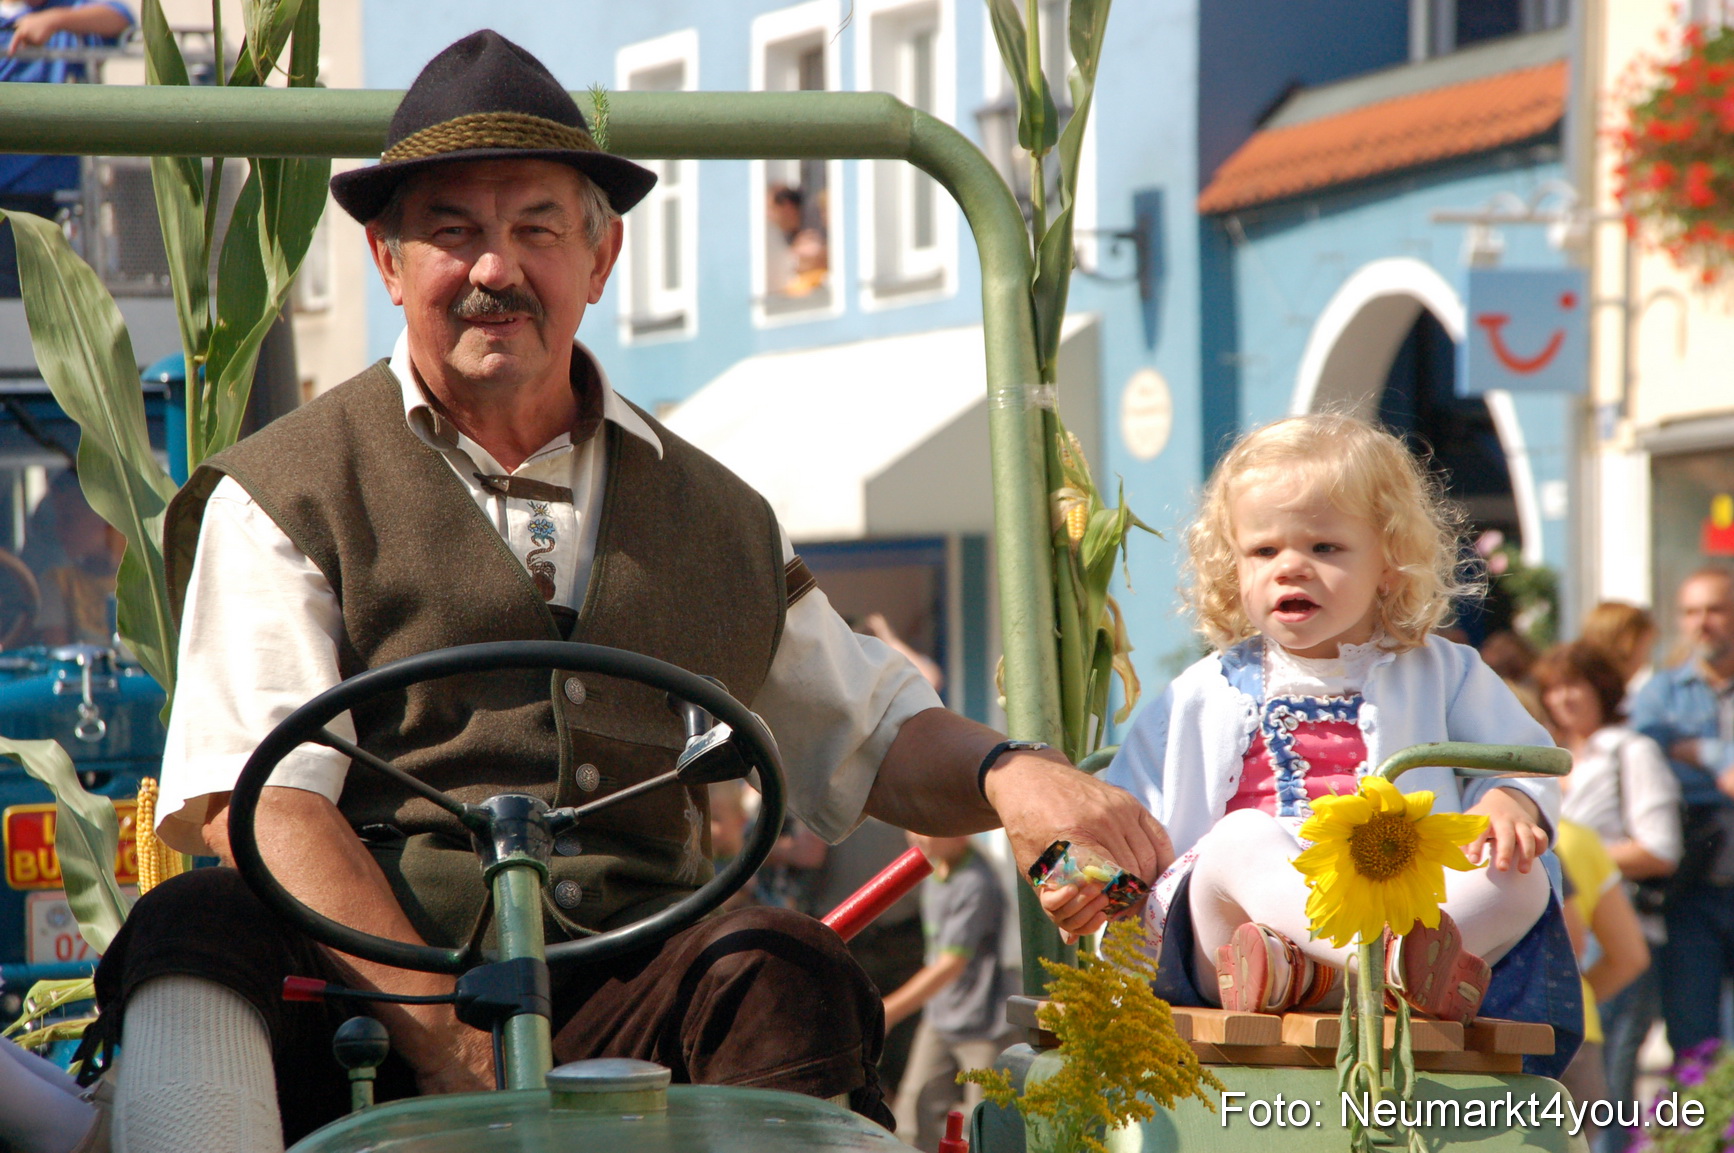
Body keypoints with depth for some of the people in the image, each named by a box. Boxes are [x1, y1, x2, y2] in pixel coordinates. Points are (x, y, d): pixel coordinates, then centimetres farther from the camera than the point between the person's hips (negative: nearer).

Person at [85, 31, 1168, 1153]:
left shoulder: (718, 523, 24)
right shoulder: (280, 498, 9)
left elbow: (874, 736, 29)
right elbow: (260, 798, -4)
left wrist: (1002, 770, 2)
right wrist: (451, 1040, -19)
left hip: (624, 1004, 3)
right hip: (357, 1008, -2)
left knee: (780, 968, -31)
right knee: (198, 931, -35)